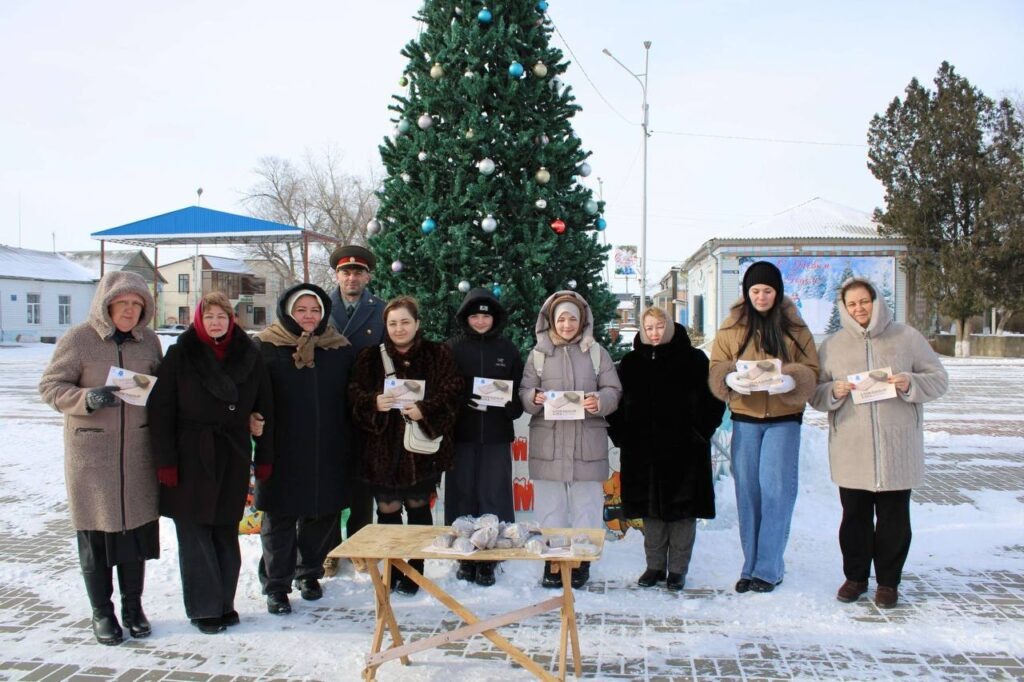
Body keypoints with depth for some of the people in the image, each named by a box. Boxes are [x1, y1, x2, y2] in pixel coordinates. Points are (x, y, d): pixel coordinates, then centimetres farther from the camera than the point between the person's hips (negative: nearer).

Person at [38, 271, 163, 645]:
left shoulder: (148, 340, 5)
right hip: (91, 450, -3)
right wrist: (86, 399, -23)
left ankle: (133, 606, 26)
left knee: (136, 526, 9)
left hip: (138, 449, 3)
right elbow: (51, 386, -6)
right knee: (95, 531, 5)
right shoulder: (77, 339, -8)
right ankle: (102, 612, 21)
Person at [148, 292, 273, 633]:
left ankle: (224, 602, 21)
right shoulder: (181, 354, -3)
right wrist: (166, 461, -10)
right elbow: (161, 409, -5)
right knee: (195, 532, 2)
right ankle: (203, 608, 13)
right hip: (191, 457, -2)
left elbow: (264, 409, 7)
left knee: (226, 532, 9)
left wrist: (264, 457, 4)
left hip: (232, 458, 2)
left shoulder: (248, 355, 4)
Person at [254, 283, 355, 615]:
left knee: (322, 514, 12)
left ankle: (309, 574, 32)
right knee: (280, 517, 5)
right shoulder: (266, 347, -2)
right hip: (282, 452, -3)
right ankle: (276, 585, 18)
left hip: (328, 452, 3)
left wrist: (347, 442, 7)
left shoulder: (340, 349, 7)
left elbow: (352, 397, 11)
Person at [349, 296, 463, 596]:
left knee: (418, 507, 9)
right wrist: (374, 403, -18)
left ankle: (414, 571, 22)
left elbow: (452, 391, -5)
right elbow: (355, 395, 3)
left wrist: (425, 410, -20)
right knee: (387, 509, 6)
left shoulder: (438, 355, 2)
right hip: (384, 448, 1)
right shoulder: (371, 357, 6)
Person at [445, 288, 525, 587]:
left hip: (497, 436, 1)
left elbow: (519, 391, 8)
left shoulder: (507, 349, 8)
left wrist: (510, 408, -10)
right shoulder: (452, 348, 4)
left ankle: (489, 559, 10)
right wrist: (463, 400, -14)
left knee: (493, 496, 1)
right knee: (462, 494, 4)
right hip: (462, 433, 0)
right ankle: (465, 557, 16)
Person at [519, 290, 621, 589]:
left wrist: (600, 402, -18)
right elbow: (524, 392, 4)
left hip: (587, 443, 0)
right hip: (548, 443, 0)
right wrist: (534, 398, -18)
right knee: (550, 504, 5)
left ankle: (581, 561, 17)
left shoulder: (596, 352, 7)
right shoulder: (538, 353, 8)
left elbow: (613, 391, 3)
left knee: (586, 503, 4)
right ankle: (552, 561, 17)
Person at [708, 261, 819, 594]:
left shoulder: (794, 326, 3)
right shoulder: (732, 326, 5)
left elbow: (811, 372, 2)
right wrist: (730, 379, -19)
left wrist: (790, 381, -20)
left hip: (784, 419, -1)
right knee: (747, 494, 6)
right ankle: (751, 566, 17)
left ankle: (768, 569, 6)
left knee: (776, 492, -3)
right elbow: (715, 370, 4)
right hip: (744, 419, 2)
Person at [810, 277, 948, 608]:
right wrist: (834, 391, -14)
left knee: (893, 518, 7)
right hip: (851, 450, 1)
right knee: (854, 516, 9)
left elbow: (938, 379, 4)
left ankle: (888, 581, 21)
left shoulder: (906, 337, 3)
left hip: (897, 449, -1)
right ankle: (855, 577, 24)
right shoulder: (832, 345, 7)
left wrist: (910, 384, -15)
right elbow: (815, 393, 8)